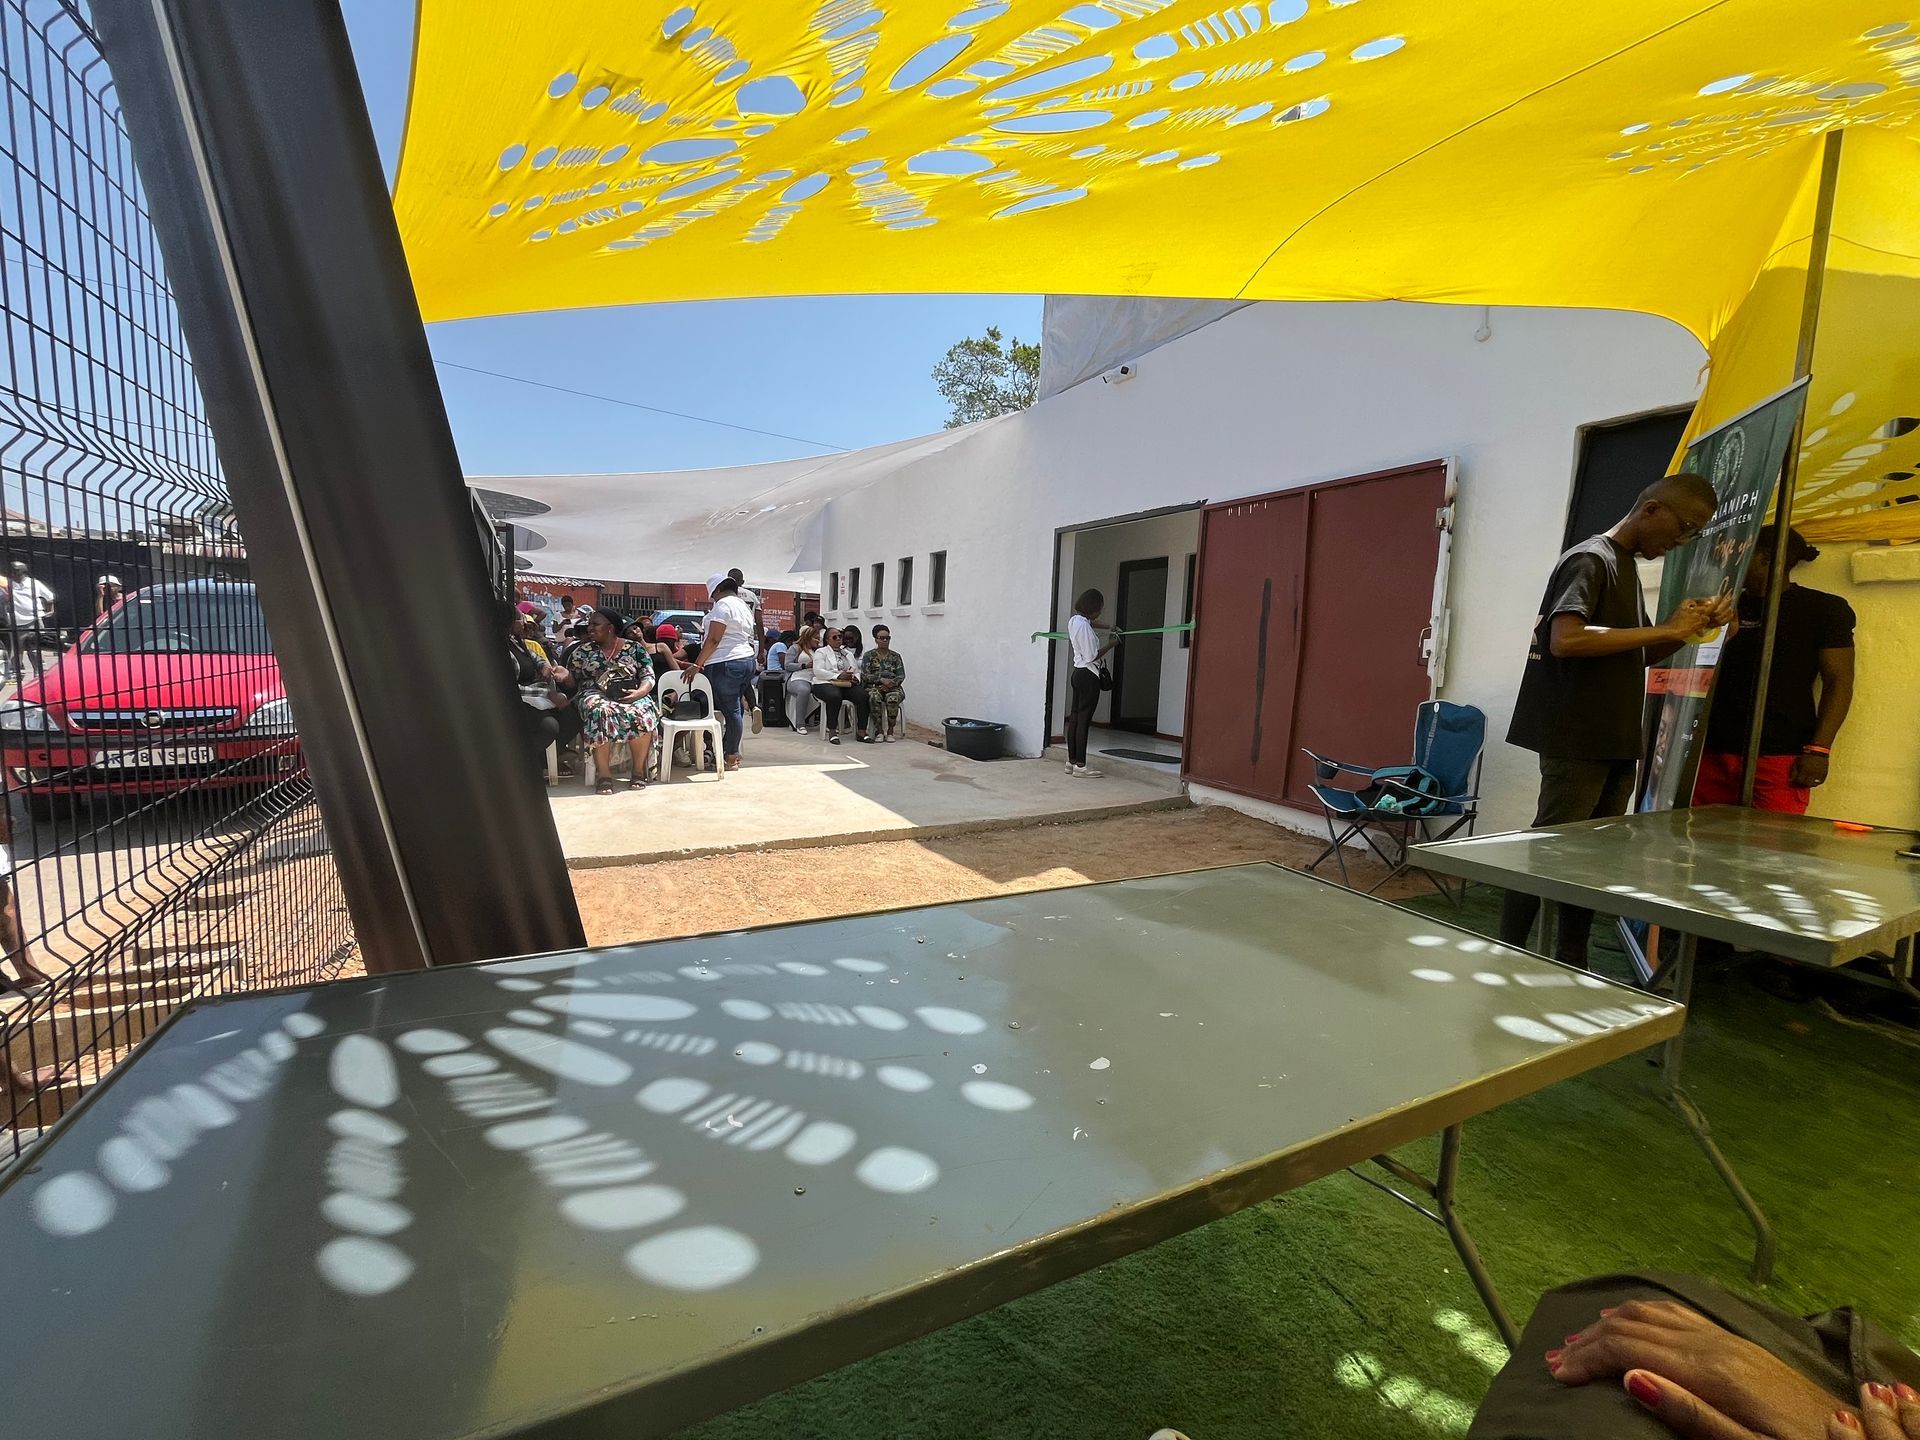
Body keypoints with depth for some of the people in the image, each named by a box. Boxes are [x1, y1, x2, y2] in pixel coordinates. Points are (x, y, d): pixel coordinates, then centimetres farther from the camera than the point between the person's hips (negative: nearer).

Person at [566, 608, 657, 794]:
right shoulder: (583, 651, 14)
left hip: (630, 695, 0)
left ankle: (639, 770, -19)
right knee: (601, 712, -37)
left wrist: (640, 692, -13)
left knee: (641, 713, -35)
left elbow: (648, 676, 4)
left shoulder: (634, 648, 9)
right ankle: (604, 774, -31)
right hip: (596, 695, 0)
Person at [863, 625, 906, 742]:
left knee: (893, 698, -35)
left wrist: (891, 683, -15)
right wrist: (881, 679, -15)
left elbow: (901, 676, 5)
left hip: (893, 687, 1)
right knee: (874, 697, -37)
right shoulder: (869, 655, 8)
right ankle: (879, 730, -23)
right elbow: (864, 675, -2)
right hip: (874, 687, -1)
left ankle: (890, 731, -22)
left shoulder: (895, 656, 13)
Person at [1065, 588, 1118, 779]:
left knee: (1074, 718, 11)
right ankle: (1080, 766, -3)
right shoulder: (1084, 626, -19)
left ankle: (1071, 761, 17)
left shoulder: (1074, 620, 10)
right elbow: (1092, 656, -18)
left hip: (1077, 673, 10)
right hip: (1088, 676, -10)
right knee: (1084, 720, -6)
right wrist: (1111, 644, -7)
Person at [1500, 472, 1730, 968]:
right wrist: (1665, 629, -18)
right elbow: (1565, 640, -25)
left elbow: (1636, 656, 25)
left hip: (1616, 742, 9)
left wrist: (1689, 628, 8)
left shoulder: (1627, 566, 20)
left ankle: (1570, 967, 19)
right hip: (1576, 741, -9)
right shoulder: (1589, 560, -8)